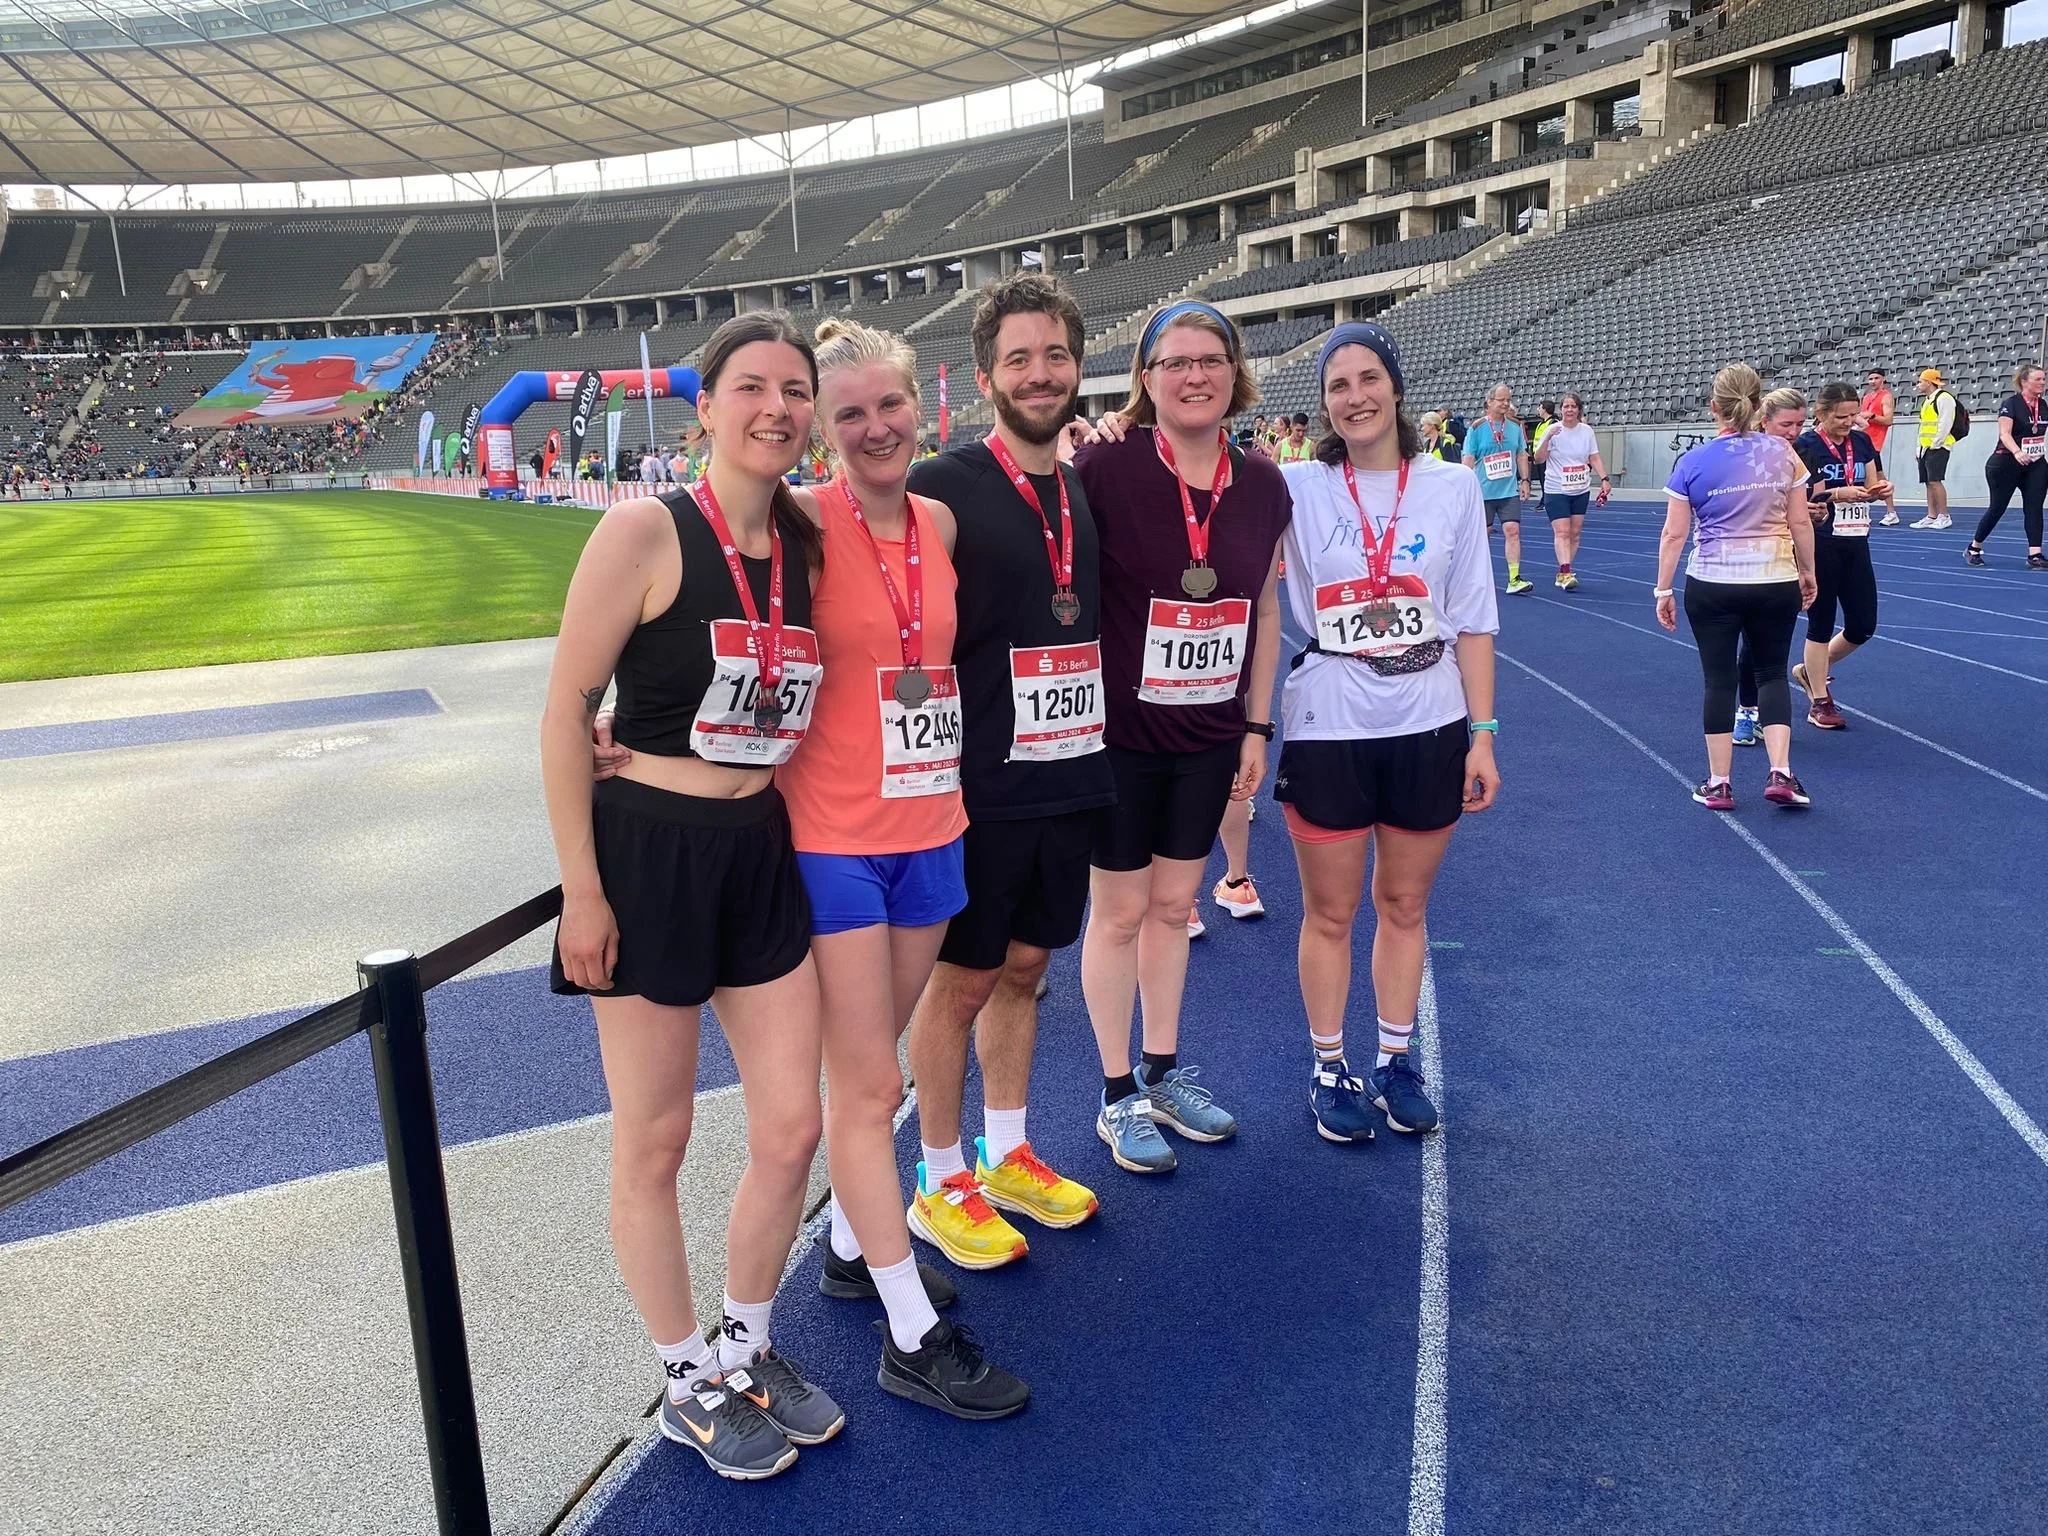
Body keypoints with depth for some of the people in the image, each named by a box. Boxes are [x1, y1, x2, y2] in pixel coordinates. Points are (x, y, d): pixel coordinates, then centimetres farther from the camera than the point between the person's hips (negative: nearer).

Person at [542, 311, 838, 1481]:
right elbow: (568, 706, -12)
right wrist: (581, 890, -12)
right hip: (650, 854, -5)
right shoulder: (645, 530, -13)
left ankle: (750, 1349, 34)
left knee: (793, 1128, 10)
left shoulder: (808, 547, 4)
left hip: (764, 854, 6)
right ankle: (690, 1385, 30)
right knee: (655, 1146, 8)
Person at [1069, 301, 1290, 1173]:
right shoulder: (1106, 468, -15)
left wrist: (1257, 727, 9)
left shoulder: (1262, 487, 0)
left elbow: (1264, 613, 8)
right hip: (1120, 733, -4)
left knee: (1173, 905, 16)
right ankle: (1117, 1099, 24)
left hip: (1208, 737, 4)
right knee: (1121, 909, 8)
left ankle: (1164, 1077, 33)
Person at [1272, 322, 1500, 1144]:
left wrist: (1483, 735, 0)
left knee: (1404, 905, 14)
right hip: (1328, 733, -1)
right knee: (1330, 913, 9)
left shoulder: (1453, 486, 0)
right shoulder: (1297, 489, -3)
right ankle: (1330, 1071, 26)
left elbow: (1474, 622, 3)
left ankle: (1395, 1062, 31)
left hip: (1429, 729, 2)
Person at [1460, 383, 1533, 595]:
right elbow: (1468, 460, -5)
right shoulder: (1477, 428, -5)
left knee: (1512, 530, -9)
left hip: (1509, 491, 2)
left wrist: (1524, 481, 8)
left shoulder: (1515, 426, 7)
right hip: (1484, 491, -2)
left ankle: (1514, 579, -11)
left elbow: (1522, 455, 14)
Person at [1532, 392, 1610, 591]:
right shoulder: (1553, 430, -6)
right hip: (1556, 491, -4)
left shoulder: (1587, 431, 4)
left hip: (1581, 490, 4)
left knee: (1575, 533, 6)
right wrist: (1547, 439, -25)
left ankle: (1562, 572, 17)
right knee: (1562, 531, -14)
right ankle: (1566, 573, -22)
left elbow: (1594, 458, 8)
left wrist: (1604, 479, -4)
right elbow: (1539, 459, -10)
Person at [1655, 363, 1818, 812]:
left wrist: (1663, 591, 1)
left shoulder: (1692, 462, -7)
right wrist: (1807, 571, 16)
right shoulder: (1783, 453, -2)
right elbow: (1800, 523, 2)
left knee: (1719, 680, 8)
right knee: (1772, 672, 16)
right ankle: (1780, 773, 4)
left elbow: (1674, 534, -6)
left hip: (1712, 586, -1)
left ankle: (1718, 784, 14)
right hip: (1776, 584, 2)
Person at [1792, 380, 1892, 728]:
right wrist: (1837, 494, -27)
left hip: (1856, 543, 6)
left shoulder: (1862, 442, 8)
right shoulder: (1806, 446, -9)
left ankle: (1811, 670, 30)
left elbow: (1872, 485, 13)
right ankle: (1820, 703, 13)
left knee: (1863, 625, 7)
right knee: (1821, 623, 2)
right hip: (1820, 545, -6)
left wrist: (1881, 489, -9)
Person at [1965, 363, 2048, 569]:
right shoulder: (2011, 403, -13)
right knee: (1997, 508, 4)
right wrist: (2017, 453, -41)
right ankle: (1973, 548, 21)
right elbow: (2005, 434, -25)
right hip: (2007, 465, -5)